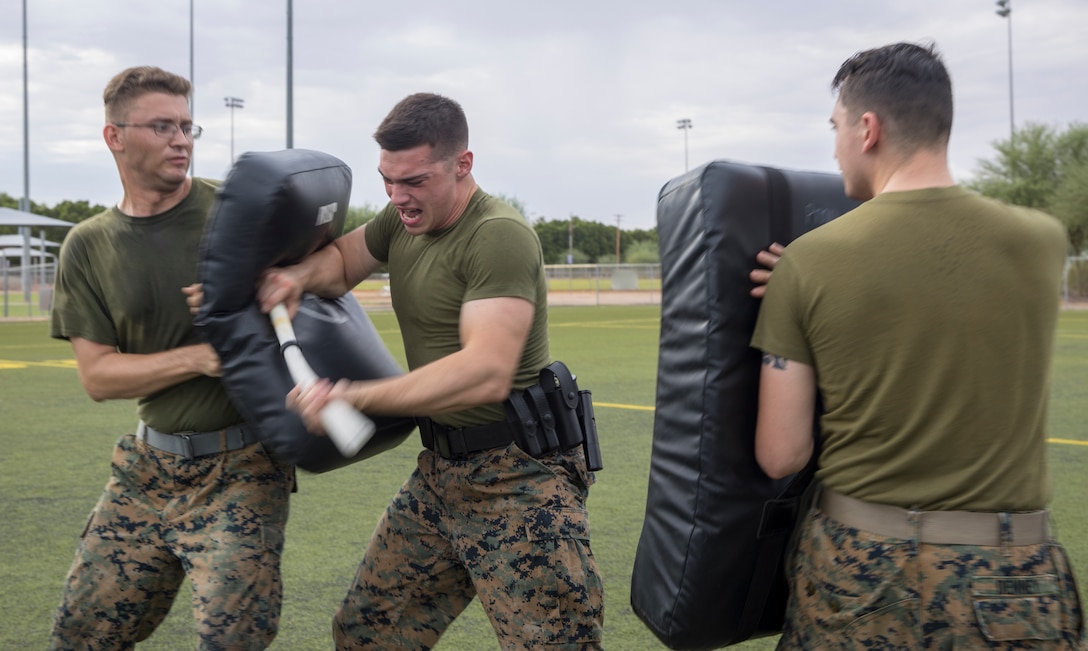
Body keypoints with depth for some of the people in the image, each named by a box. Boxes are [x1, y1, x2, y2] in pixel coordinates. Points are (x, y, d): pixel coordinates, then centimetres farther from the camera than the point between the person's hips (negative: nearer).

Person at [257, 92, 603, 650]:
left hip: (517, 478, -8)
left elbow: (487, 372, -30)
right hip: (439, 473, 8)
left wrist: (354, 396, -33)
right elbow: (342, 259, 24)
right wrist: (301, 275, 0)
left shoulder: (498, 235, -19)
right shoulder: (403, 218, 7)